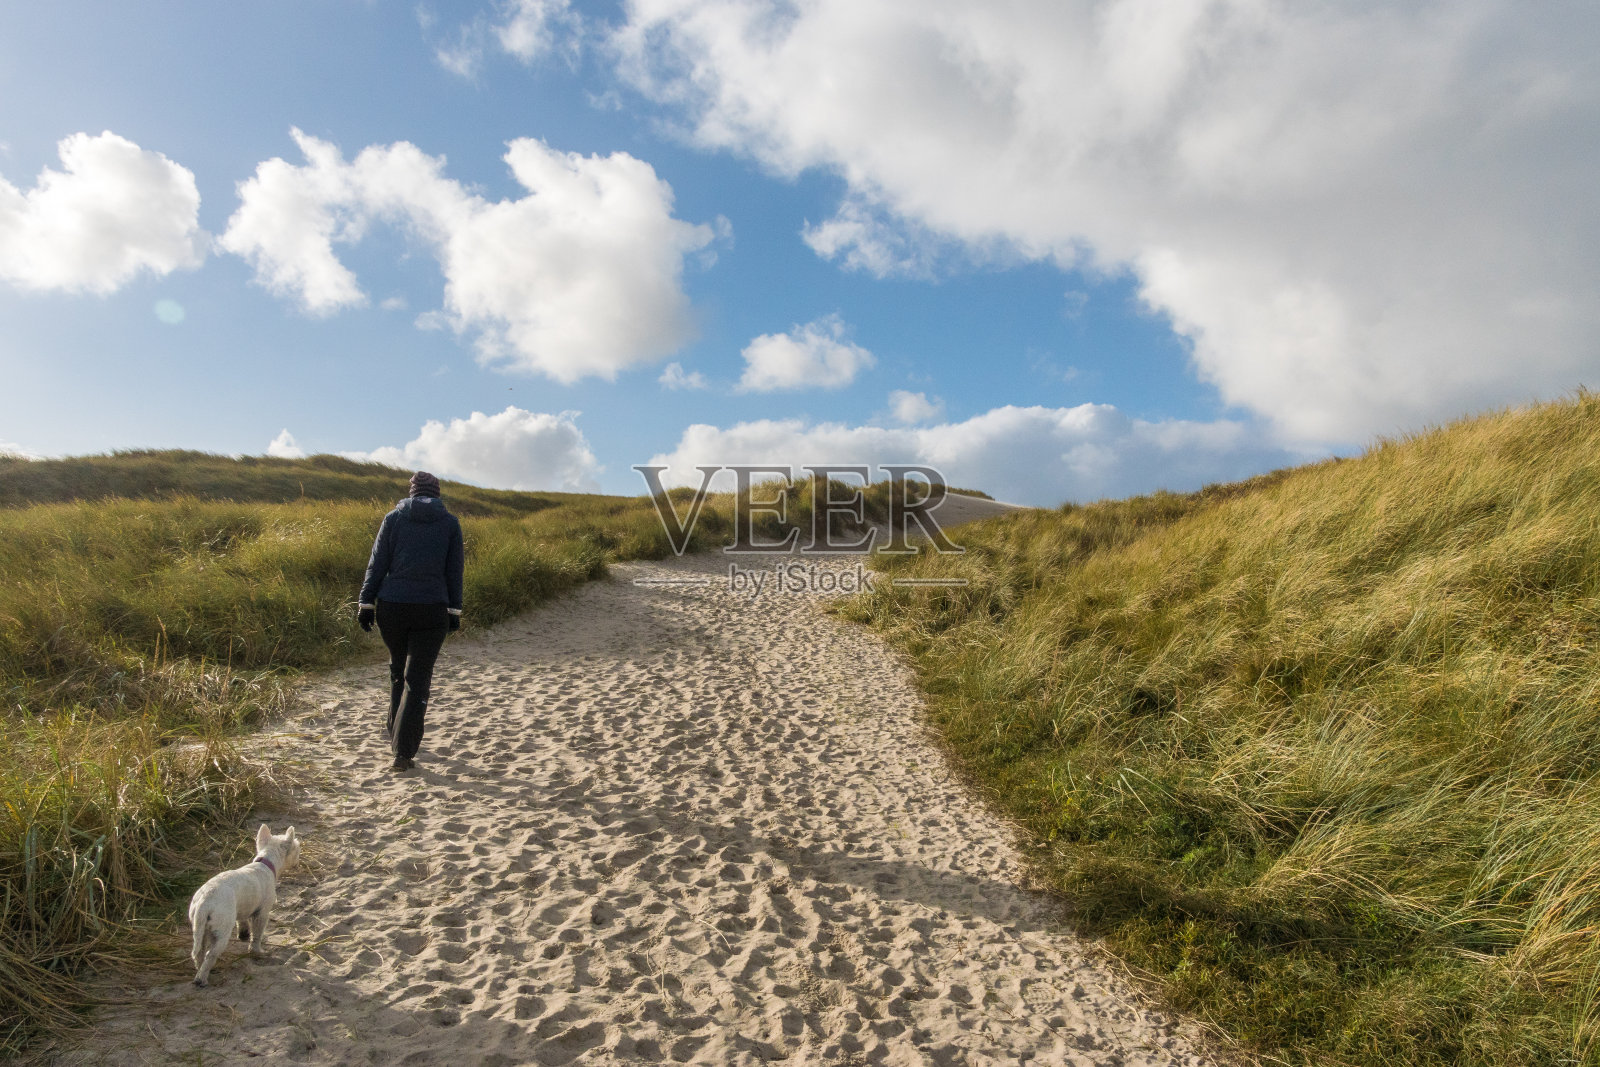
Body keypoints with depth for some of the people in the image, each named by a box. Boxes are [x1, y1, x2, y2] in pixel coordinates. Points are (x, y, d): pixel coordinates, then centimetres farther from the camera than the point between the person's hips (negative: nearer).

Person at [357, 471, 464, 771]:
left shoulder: (394, 518, 4)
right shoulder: (450, 523, 3)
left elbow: (377, 564, 1)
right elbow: (454, 572, 3)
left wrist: (366, 604, 4)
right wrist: (454, 611, 8)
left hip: (391, 608, 2)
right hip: (431, 611, -2)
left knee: (398, 669, 23)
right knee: (418, 679, 2)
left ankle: (395, 729, 38)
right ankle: (403, 751, -3)